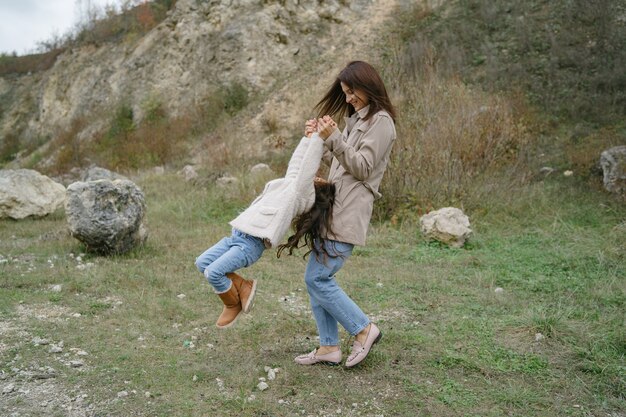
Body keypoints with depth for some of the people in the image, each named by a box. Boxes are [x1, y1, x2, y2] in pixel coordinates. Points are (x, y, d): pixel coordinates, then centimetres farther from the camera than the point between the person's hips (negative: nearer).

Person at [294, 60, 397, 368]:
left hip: (349, 214, -10)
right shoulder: (356, 118, 21)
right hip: (333, 209, 10)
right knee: (319, 277, 9)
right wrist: (319, 139, 9)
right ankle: (329, 348, 17)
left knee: (317, 278, -9)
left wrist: (334, 137, -19)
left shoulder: (381, 122, -7)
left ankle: (363, 329, 5)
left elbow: (362, 168, -14)